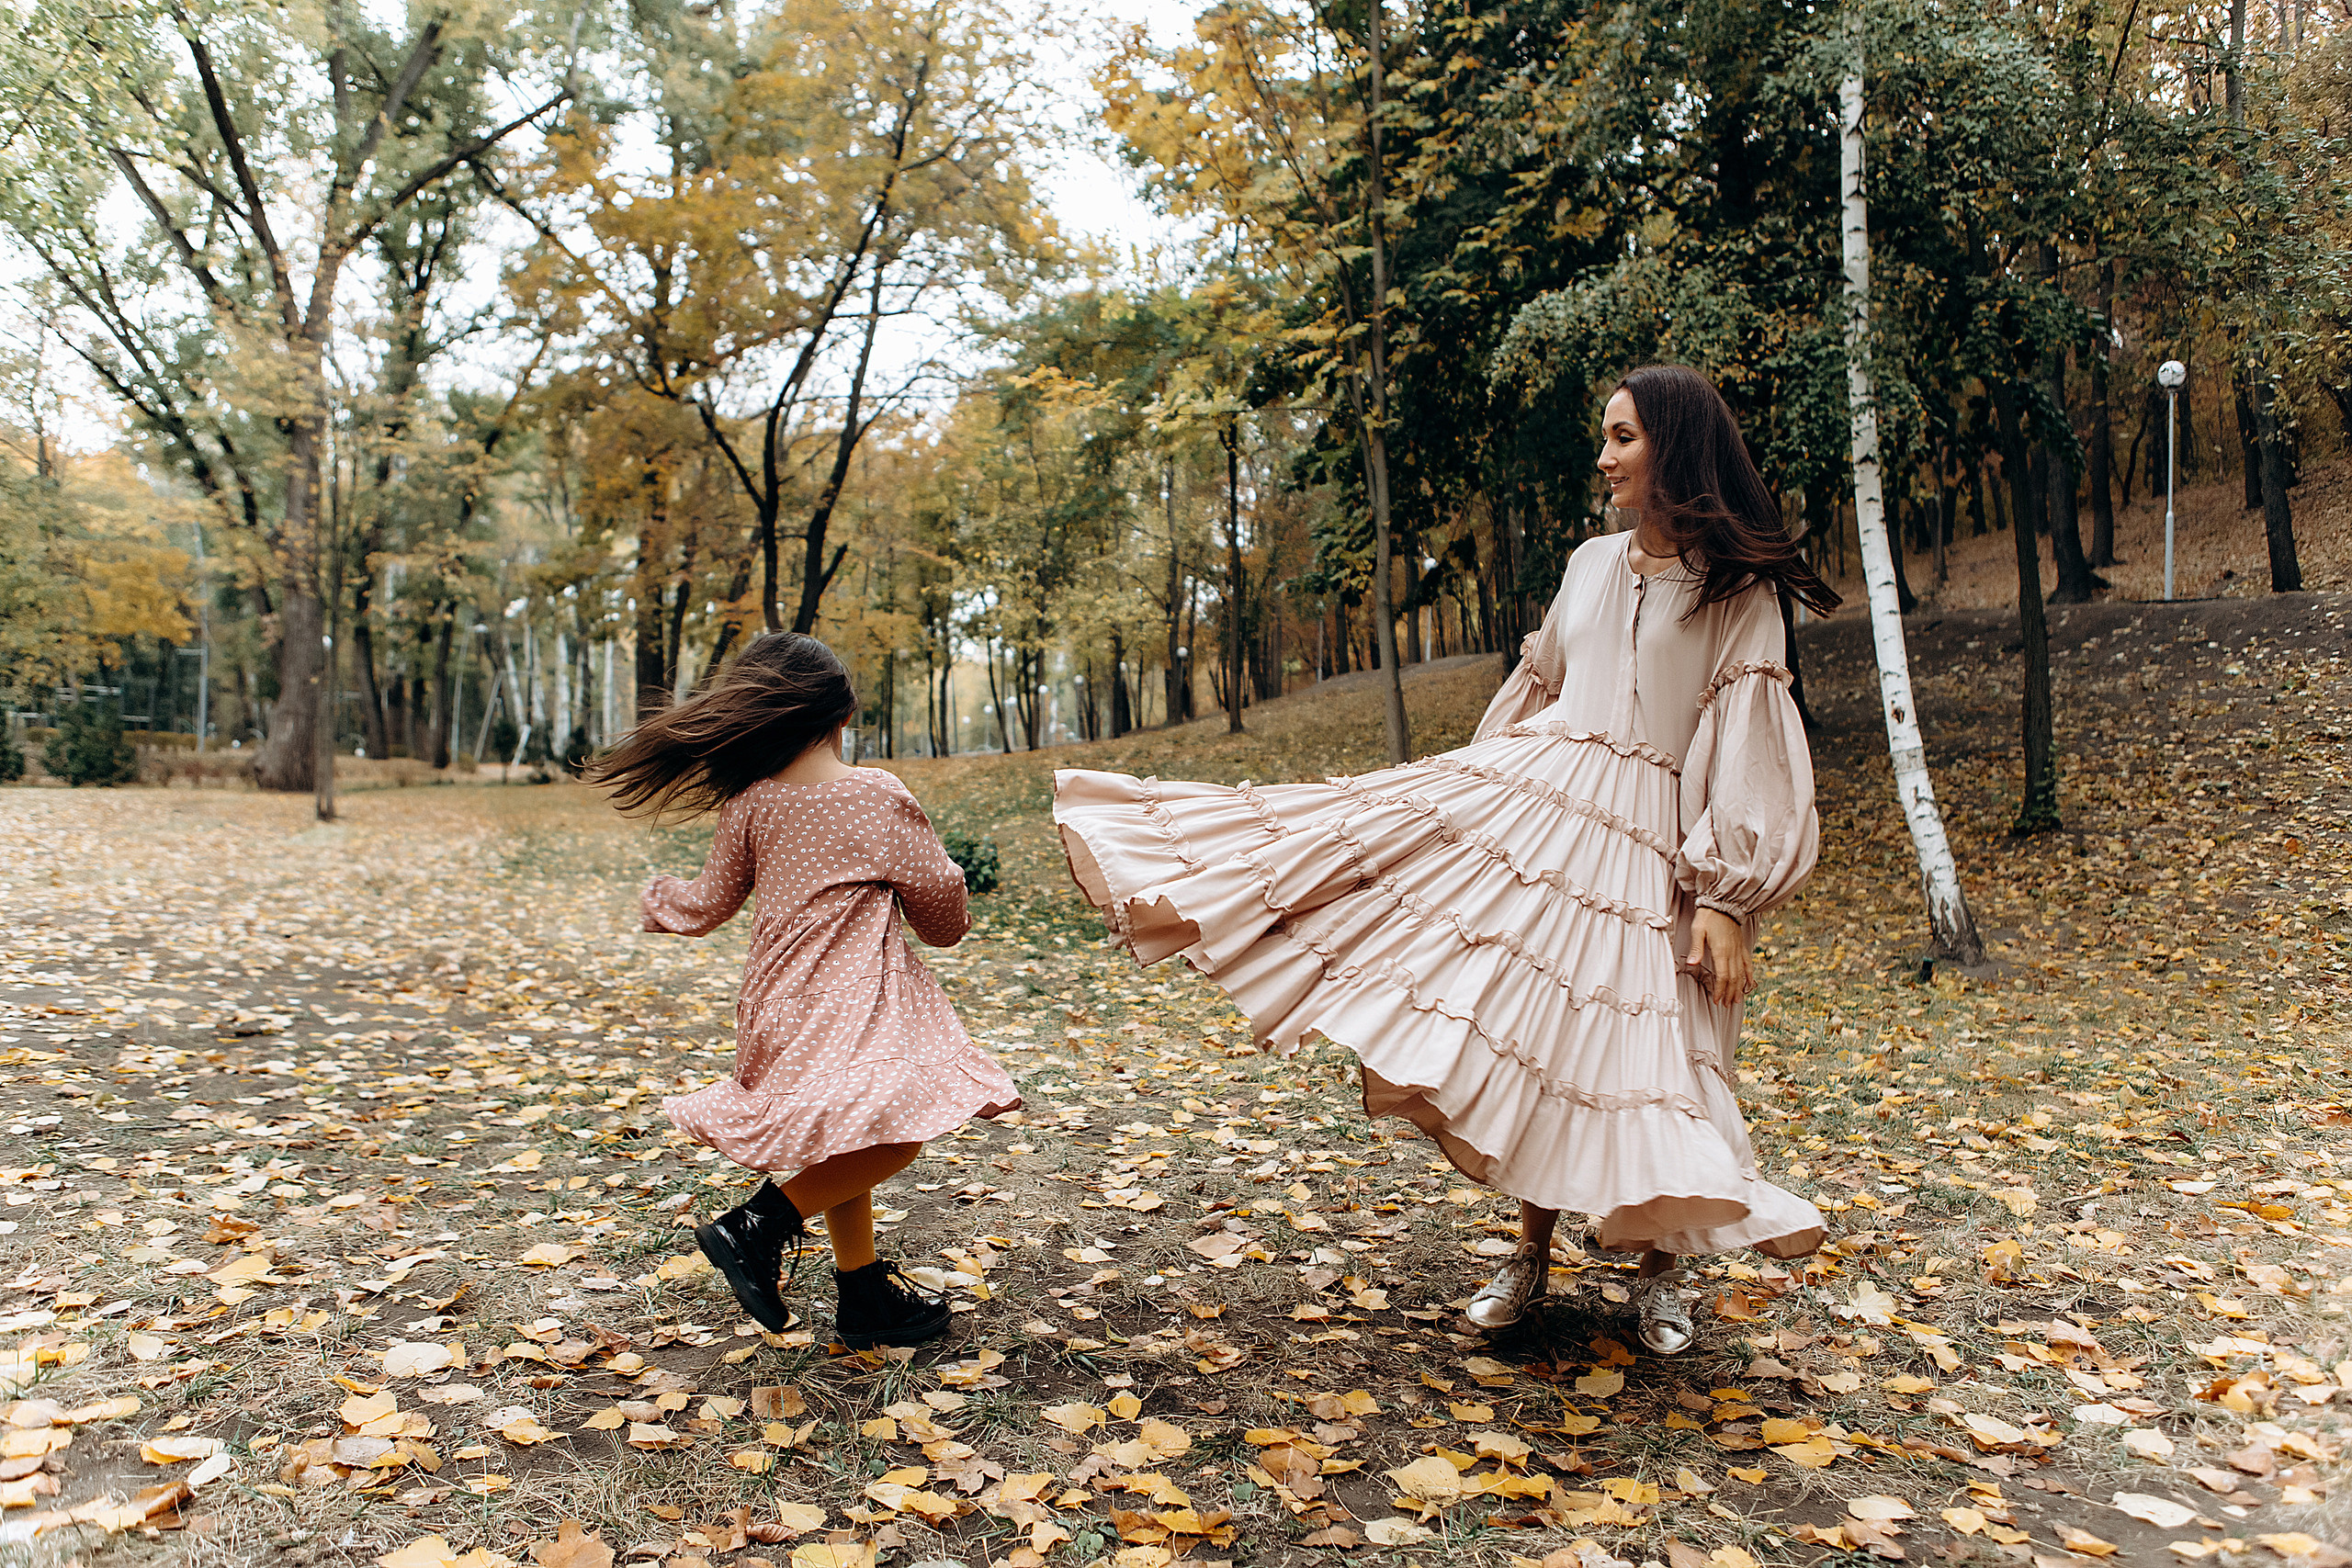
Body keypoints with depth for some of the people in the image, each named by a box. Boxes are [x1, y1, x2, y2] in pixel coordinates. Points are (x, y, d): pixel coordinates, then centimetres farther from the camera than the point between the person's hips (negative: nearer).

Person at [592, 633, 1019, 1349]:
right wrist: (948, 927, 22)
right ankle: (764, 1223, -15)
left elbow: (710, 902, 12)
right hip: (853, 994, -7)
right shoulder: (877, 796, -8)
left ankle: (865, 1293, 23)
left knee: (846, 1143, 16)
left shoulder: (749, 804, 2)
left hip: (781, 995, 7)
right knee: (901, 1130, -9)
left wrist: (662, 901, 34)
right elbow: (938, 896, -1)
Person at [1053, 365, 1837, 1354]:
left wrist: (1724, 900, -14)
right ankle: (1531, 1254, 17)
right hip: (1535, 800, 5)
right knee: (1531, 1029, 1)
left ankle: (1658, 1270, 20)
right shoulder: (1590, 564, 12)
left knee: (1633, 1052, -4)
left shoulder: (1741, 589, -4)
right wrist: (1482, 793, 23)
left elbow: (1746, 748, -8)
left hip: (1652, 842, -4)